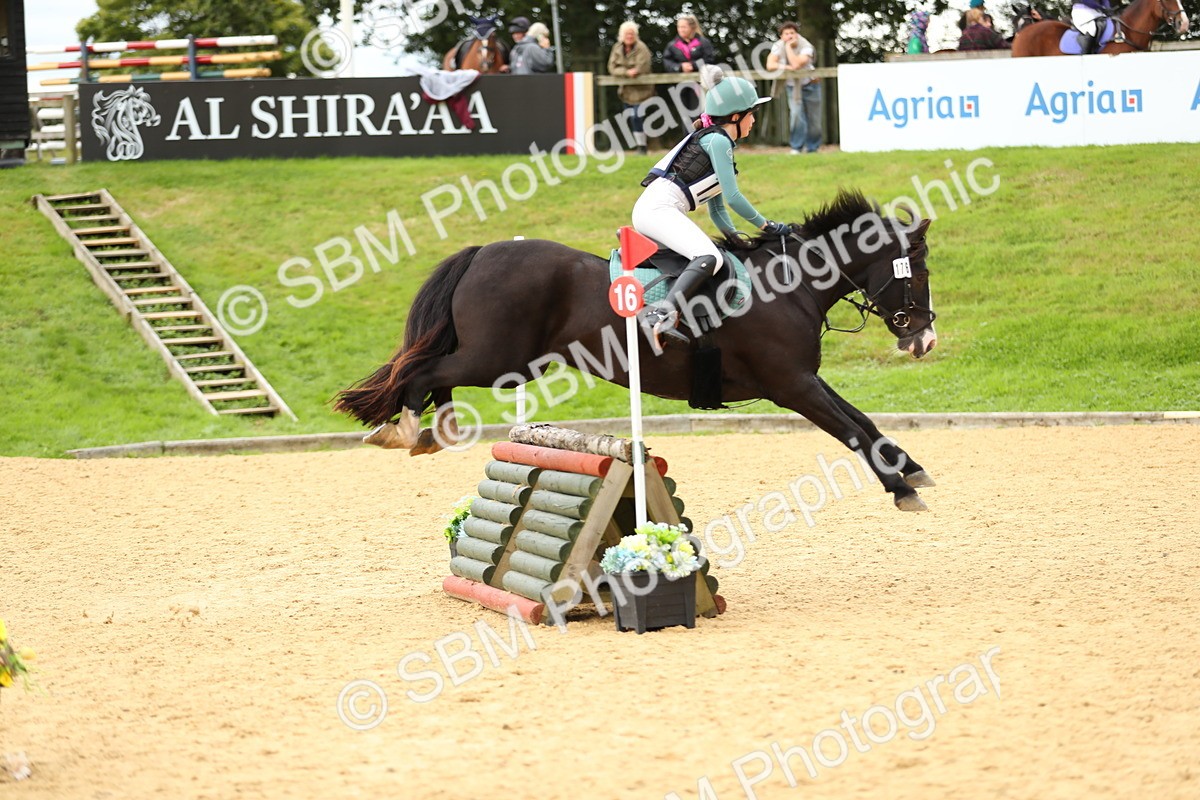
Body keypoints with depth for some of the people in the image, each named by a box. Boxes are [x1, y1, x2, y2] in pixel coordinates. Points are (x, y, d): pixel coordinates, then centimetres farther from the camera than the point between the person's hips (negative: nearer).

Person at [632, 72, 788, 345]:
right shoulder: (718, 140, -4)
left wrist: (734, 235, 15)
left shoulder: (720, 143, 26)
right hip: (659, 207, -10)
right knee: (708, 258, -30)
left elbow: (716, 208, 29)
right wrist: (766, 225, 1)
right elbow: (732, 196, -9)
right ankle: (665, 313, -46)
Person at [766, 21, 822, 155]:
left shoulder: (806, 47, -22)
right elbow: (770, 65, -20)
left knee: (814, 120, 2)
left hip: (809, 85, -1)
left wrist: (788, 47, -30)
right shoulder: (778, 46, -11)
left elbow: (796, 65, -35)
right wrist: (783, 66, -34)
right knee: (796, 114, -20)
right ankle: (796, 147, -10)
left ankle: (813, 148, 19)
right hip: (792, 86, 1)